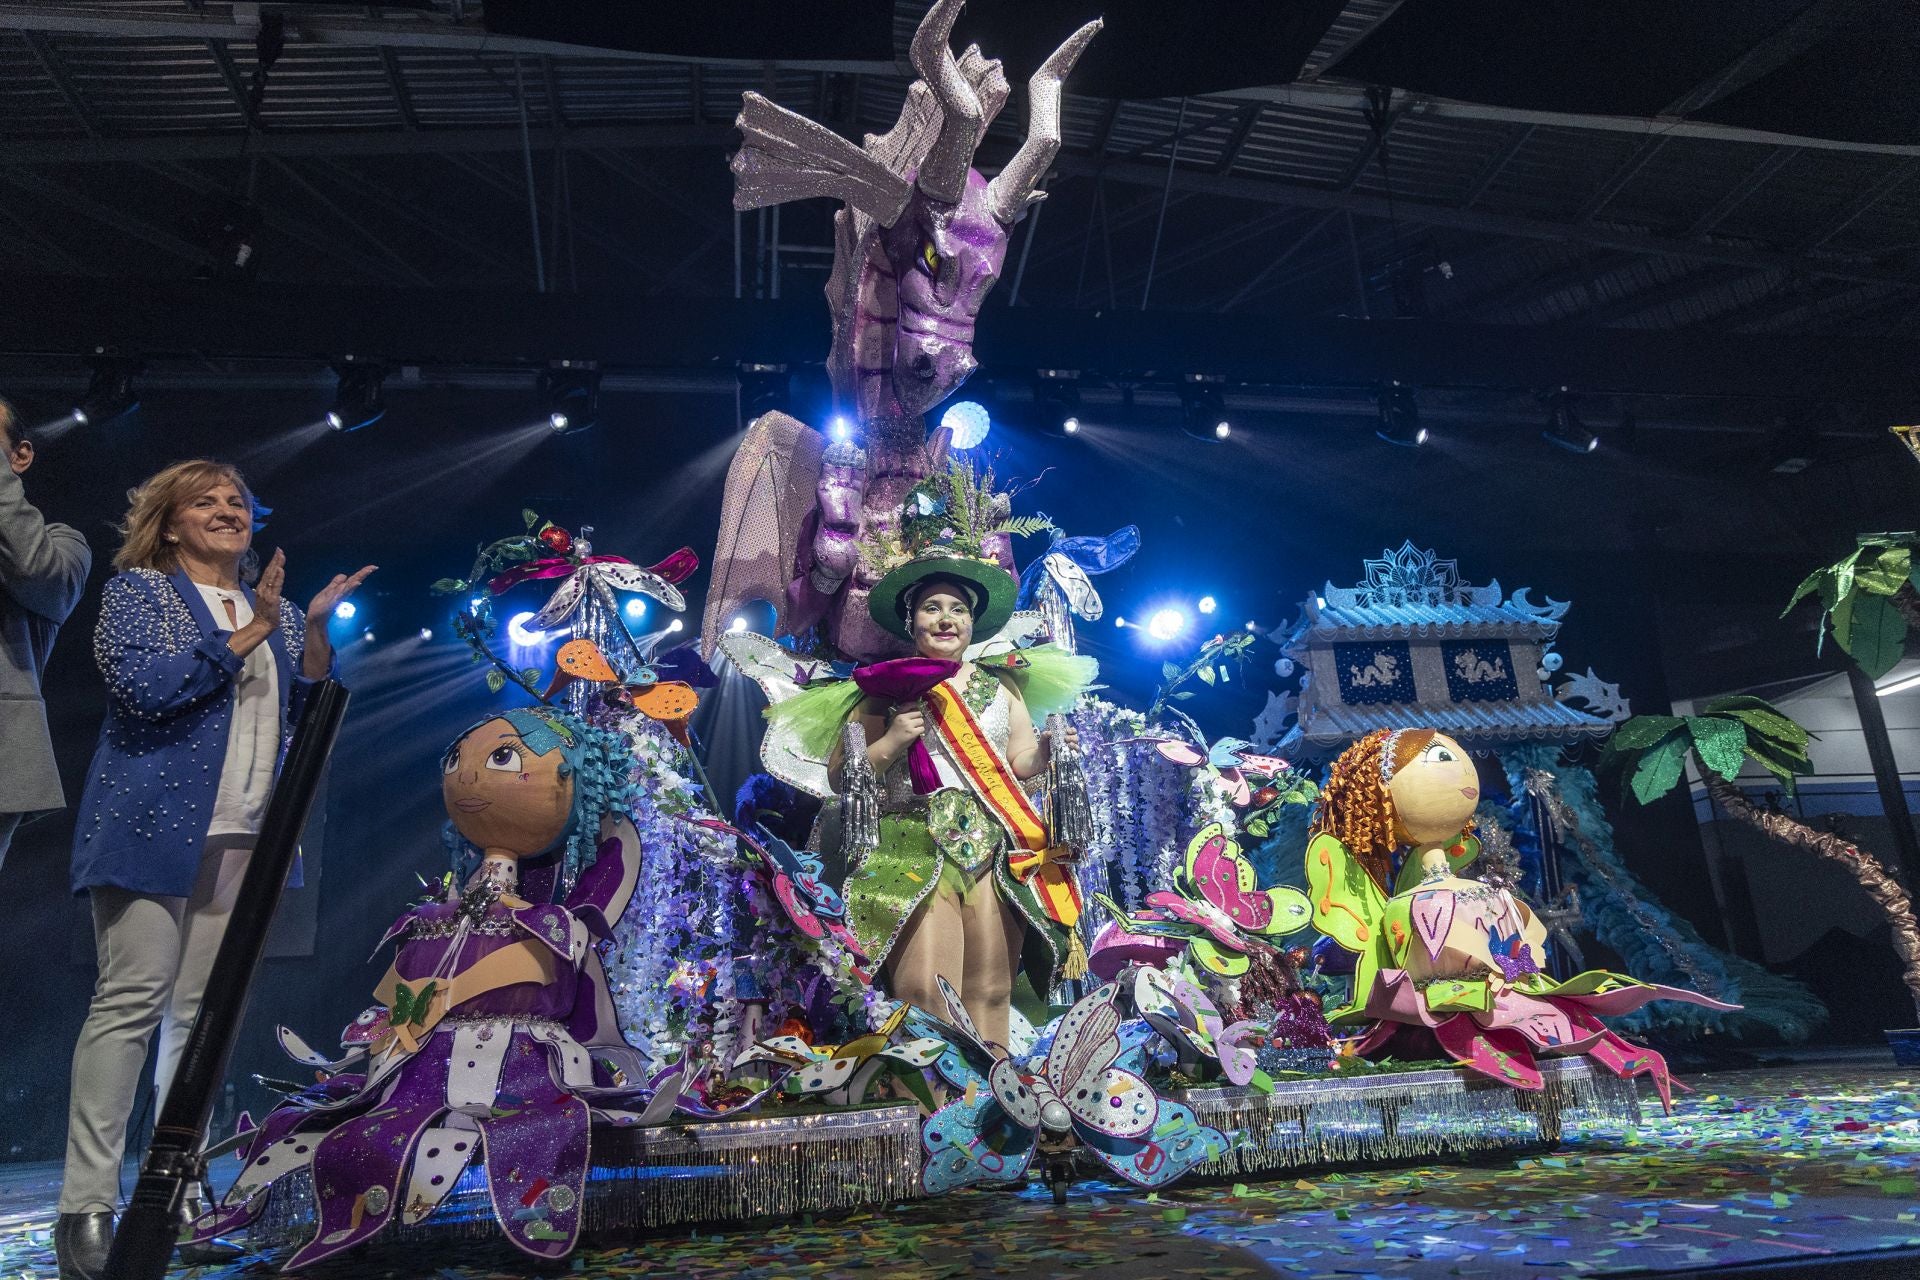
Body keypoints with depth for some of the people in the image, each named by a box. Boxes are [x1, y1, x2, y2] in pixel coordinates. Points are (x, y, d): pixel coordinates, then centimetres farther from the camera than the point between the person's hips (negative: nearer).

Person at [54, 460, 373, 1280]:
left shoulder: (276, 612, 17)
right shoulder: (138, 589, 5)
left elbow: (310, 715, 10)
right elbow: (140, 686, -12)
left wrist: (317, 630, -2)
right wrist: (244, 637, -10)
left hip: (245, 837, 4)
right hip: (153, 823, -4)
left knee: (203, 1011, 6)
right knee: (131, 999, -8)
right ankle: (87, 1204, -2)